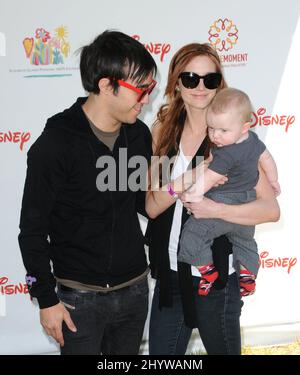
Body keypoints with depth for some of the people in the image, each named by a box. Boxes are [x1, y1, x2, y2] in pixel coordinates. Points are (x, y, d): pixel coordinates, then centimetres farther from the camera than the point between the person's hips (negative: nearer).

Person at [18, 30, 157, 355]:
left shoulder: (139, 134, 0)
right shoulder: (56, 143, -17)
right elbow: (33, 228, -11)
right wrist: (46, 299, -9)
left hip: (135, 288, 5)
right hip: (80, 296, -5)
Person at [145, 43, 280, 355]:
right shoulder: (164, 131, 1)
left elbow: (271, 209, -15)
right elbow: (151, 206, -4)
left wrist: (215, 209, -26)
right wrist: (181, 185, -22)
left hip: (216, 273, -3)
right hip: (170, 271, 3)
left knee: (223, 348, 15)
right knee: (161, 351, 14)